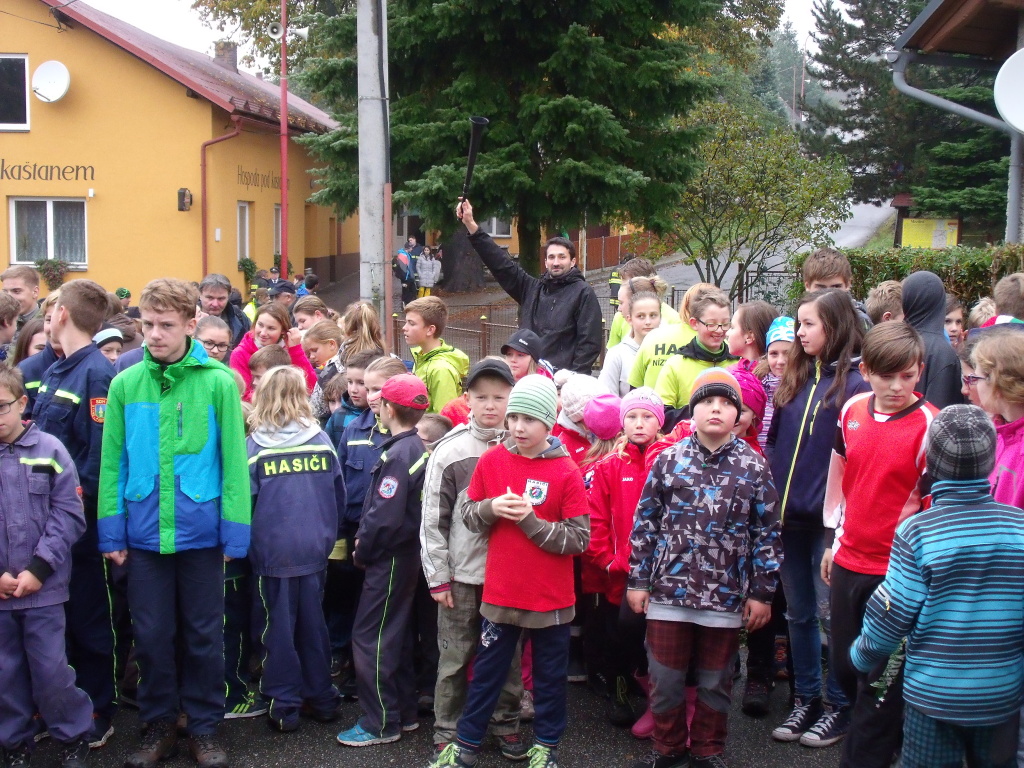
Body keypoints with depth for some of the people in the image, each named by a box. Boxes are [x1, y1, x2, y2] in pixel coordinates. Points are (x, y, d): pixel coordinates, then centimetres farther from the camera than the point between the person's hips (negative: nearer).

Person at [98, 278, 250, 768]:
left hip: (201, 532, -2)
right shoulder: (125, 384, 0)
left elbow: (234, 462, -7)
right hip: (144, 534, 2)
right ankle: (158, 724, 28)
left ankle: (204, 727, 26)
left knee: (203, 635, 11)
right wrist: (111, 531, 0)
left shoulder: (218, 383, -7)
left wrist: (234, 532, -9)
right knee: (152, 634, 12)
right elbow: (113, 462, 2)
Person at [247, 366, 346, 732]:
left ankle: (284, 705, 13)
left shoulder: (255, 444, -9)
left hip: (273, 550, -3)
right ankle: (321, 699, 24)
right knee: (313, 622, 15)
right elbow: (339, 495, 3)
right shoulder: (321, 440, -2)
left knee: (279, 626, 7)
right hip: (315, 549, 3)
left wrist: (246, 544, 6)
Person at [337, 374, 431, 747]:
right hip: (406, 553, 9)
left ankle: (381, 723, 5)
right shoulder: (416, 448, 8)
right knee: (395, 634, 17)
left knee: (369, 637, -1)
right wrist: (366, 539, 4)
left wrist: (362, 552, -11)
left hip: (389, 558, -9)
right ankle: (404, 712, 26)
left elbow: (385, 517, -25)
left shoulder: (397, 455, -21)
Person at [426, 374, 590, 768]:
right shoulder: (491, 460, -2)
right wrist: (491, 508, -16)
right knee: (487, 671, 14)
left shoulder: (567, 472, -11)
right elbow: (467, 514, 5)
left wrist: (530, 520, -21)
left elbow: (579, 539, -13)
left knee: (549, 676, 14)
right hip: (500, 591, 2)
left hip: (551, 597, -2)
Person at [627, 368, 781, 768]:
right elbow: (645, 524, 4)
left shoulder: (754, 466, -2)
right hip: (668, 591, 0)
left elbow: (767, 534, 1)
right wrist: (637, 581, 2)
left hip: (726, 597, 0)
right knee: (664, 679, 10)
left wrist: (761, 592, 0)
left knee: (716, 682, 13)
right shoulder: (668, 460, -1)